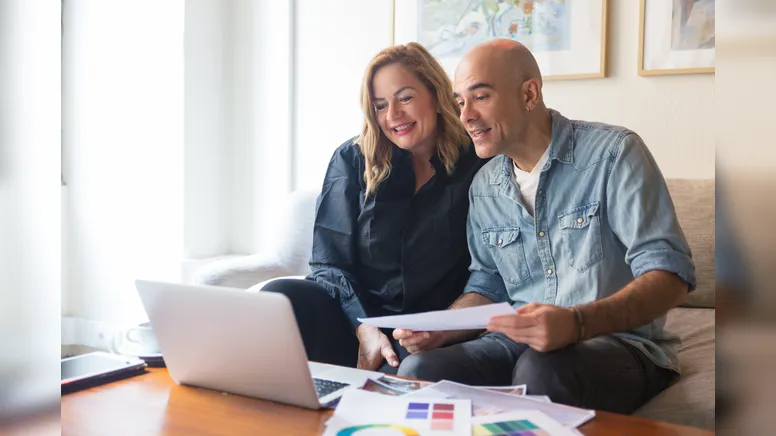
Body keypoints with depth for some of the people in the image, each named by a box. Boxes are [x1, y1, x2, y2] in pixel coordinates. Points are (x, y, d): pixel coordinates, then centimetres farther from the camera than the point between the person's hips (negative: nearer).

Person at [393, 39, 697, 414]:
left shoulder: (613, 153, -9)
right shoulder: (484, 186, 10)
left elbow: (670, 273, -15)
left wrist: (577, 323, -32)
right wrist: (439, 330, -6)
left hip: (617, 342, -4)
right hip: (521, 344, 5)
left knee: (541, 371, -37)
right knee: (419, 369, -22)